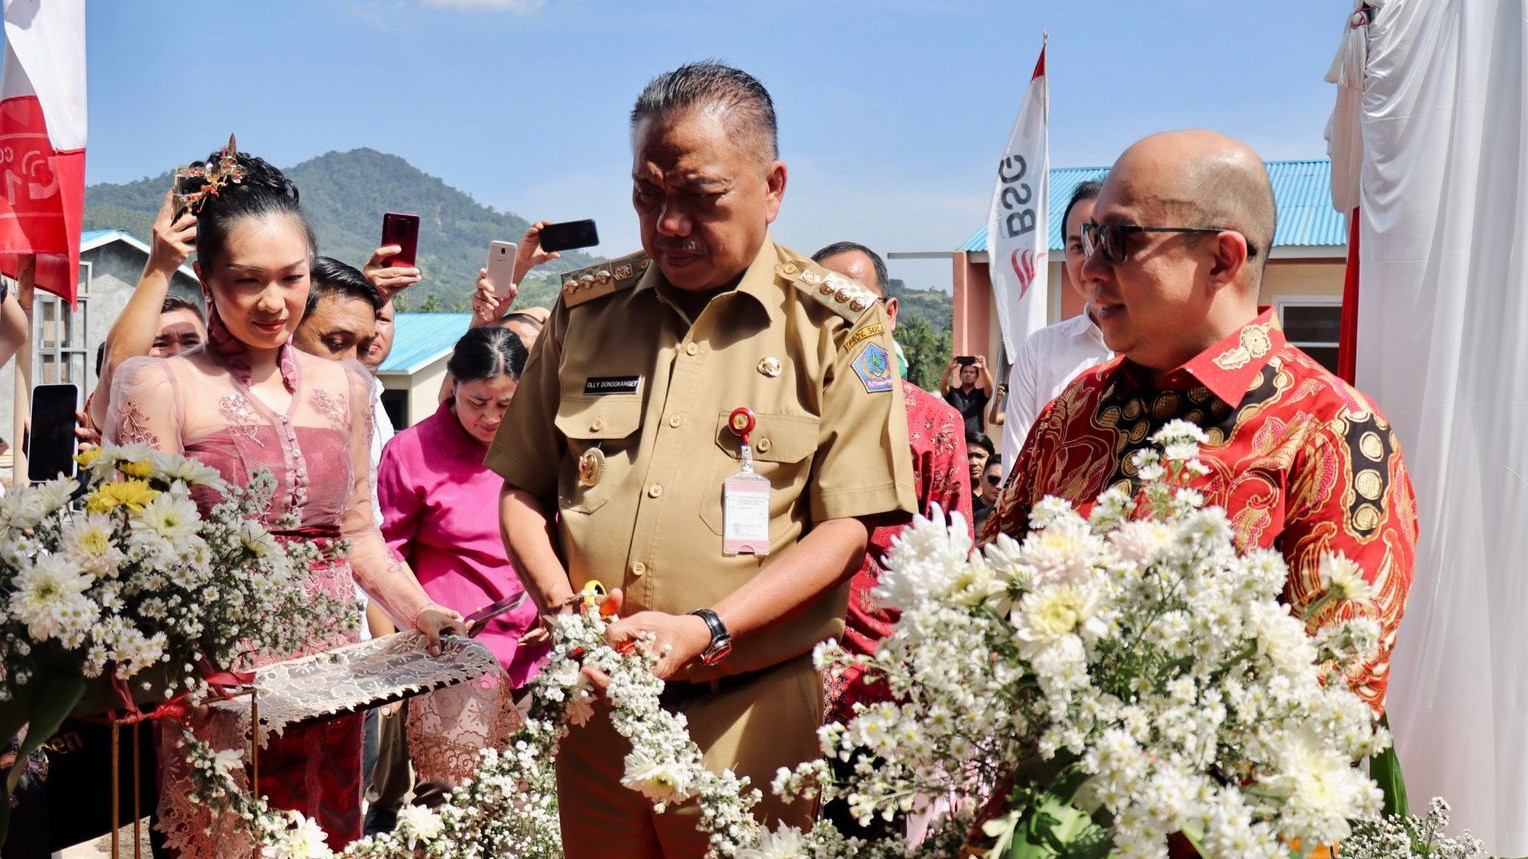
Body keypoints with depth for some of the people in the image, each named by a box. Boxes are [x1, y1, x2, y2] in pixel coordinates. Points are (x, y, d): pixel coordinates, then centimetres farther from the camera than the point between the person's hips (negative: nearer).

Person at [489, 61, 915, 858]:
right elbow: (522, 488, 11)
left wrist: (704, 632, -18)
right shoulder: (585, 309, 7)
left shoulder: (837, 328, -4)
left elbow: (849, 525, -9)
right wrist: (559, 600, -7)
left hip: (745, 719, -3)